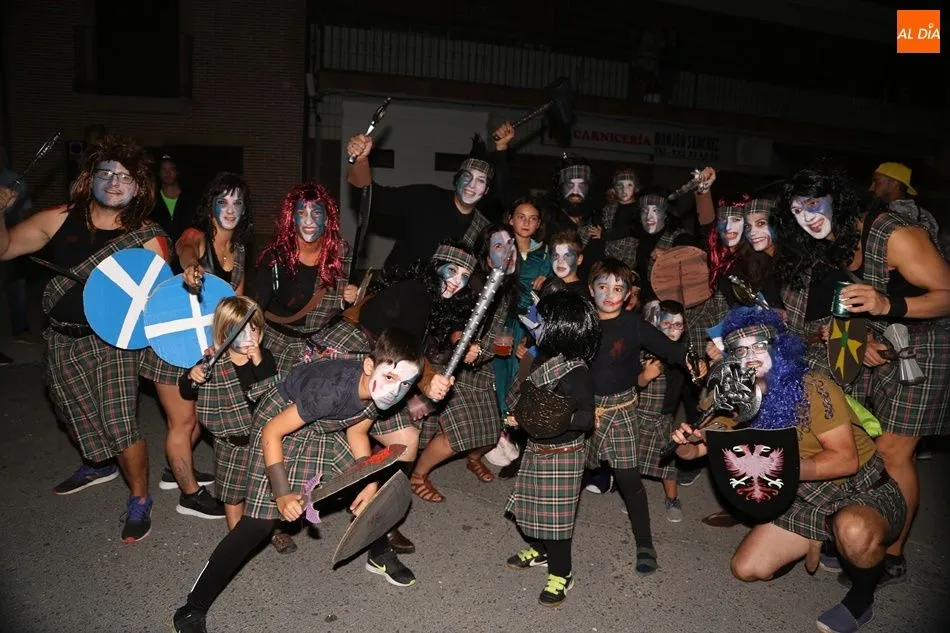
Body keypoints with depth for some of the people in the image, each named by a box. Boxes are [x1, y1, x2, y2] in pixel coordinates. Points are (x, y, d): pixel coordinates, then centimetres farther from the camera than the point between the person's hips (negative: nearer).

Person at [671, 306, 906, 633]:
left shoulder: (810, 387, -22)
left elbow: (846, 459, -26)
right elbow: (702, 444, 0)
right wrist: (687, 445, -24)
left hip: (864, 491, -5)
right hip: (806, 501, 6)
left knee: (853, 531, -40)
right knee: (747, 569, -2)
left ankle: (861, 598, -7)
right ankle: (816, 541, 21)